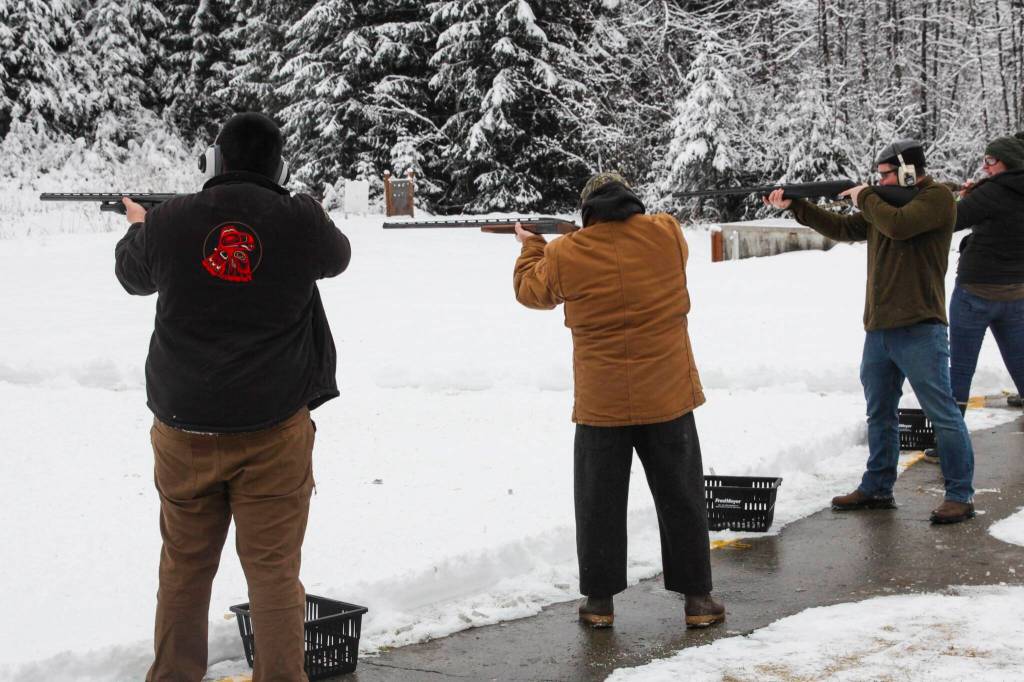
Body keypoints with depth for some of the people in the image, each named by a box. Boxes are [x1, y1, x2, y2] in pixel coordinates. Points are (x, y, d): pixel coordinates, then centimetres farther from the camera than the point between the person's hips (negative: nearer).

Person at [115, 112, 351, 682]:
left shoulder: (167, 221, -4)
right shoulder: (301, 221, -8)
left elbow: (133, 276, 18)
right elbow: (338, 257, 15)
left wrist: (138, 227, 40)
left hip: (184, 428, 2)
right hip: (273, 431, -2)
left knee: (185, 566, 15)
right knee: (274, 570, 4)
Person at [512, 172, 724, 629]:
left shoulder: (565, 255, -6)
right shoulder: (666, 233, -4)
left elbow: (531, 291, 13)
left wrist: (531, 247, 32)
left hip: (600, 403, -1)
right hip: (667, 397, 1)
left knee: (599, 501, 12)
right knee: (681, 498, 11)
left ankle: (600, 600, 16)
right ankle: (697, 599, 15)